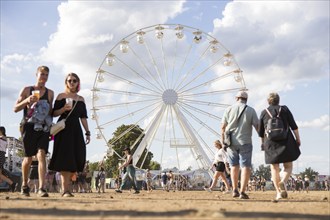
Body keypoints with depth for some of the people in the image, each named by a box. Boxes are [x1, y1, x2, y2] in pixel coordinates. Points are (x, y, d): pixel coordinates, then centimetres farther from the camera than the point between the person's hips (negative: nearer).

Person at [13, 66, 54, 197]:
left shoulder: (50, 93, 11)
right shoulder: (27, 90, 5)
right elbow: (15, 109, 2)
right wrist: (27, 101, -15)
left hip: (43, 128, 1)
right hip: (29, 127, -1)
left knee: (41, 155, -16)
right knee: (28, 158, 7)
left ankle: (42, 188, -23)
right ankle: (24, 185, 29)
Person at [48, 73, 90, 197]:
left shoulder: (81, 99, 17)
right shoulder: (61, 96, 6)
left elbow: (83, 117, 15)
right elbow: (54, 114, 1)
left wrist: (87, 132, 8)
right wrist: (63, 109, -18)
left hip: (76, 129, 5)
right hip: (64, 128, -4)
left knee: (77, 158, -3)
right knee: (65, 158, -11)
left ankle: (66, 185, 10)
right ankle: (65, 190, -12)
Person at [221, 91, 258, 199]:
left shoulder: (229, 109, 4)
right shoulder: (251, 110, 0)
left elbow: (223, 127, 2)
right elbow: (258, 127, -4)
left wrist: (223, 142, 8)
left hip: (231, 142, 2)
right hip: (245, 142, -2)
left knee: (234, 166, 16)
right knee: (245, 166, 1)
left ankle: (235, 190, 17)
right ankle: (242, 191, -9)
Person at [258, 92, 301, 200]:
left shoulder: (264, 112, 7)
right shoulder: (284, 109, 4)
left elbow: (261, 132, 11)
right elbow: (293, 126, -3)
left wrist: (263, 143, 24)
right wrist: (298, 139, 2)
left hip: (270, 142, 1)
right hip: (286, 141, -1)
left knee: (274, 168, 8)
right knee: (288, 166, 8)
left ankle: (278, 192, 1)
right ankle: (283, 182, -21)